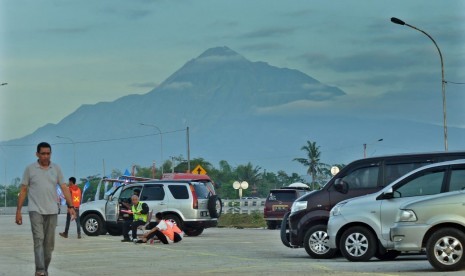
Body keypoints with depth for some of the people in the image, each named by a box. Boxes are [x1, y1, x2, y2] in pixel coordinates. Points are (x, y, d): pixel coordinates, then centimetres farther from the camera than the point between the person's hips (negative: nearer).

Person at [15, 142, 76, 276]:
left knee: (49, 243, 7)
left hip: (52, 211, 3)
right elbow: (23, 190, 3)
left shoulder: (56, 168, 6)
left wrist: (71, 206, -8)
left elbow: (64, 188, 4)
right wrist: (18, 211, 0)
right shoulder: (30, 169, 0)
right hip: (36, 211, -3)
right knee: (39, 239, -15)